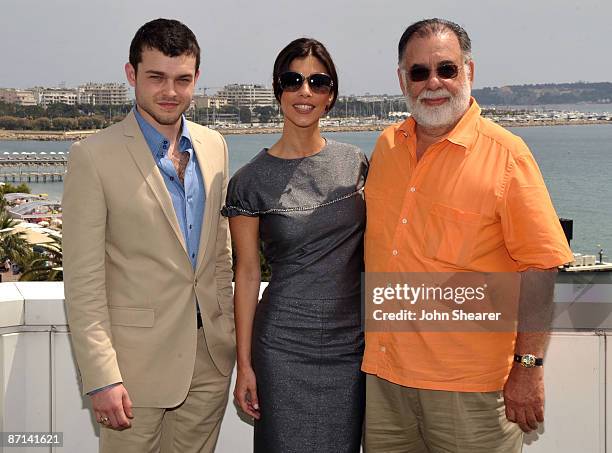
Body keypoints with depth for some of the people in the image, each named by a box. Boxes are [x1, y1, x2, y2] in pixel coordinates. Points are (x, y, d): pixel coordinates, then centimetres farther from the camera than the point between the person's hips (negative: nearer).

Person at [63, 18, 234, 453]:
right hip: (137, 360, -5)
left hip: (211, 354, 5)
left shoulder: (214, 147, 7)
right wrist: (102, 378, -16)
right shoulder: (94, 157, -10)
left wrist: (229, 331, 13)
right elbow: (83, 282, -12)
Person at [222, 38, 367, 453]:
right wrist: (244, 365, -3)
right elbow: (248, 274, -2)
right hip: (284, 346, -3)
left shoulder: (356, 164, 3)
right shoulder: (252, 180, -5)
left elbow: (369, 252, 11)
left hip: (351, 343, 3)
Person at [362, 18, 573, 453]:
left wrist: (528, 366, -13)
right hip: (382, 373, 5)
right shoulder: (385, 147, 8)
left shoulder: (505, 153, -8)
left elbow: (539, 266, -10)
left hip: (470, 385, -5)